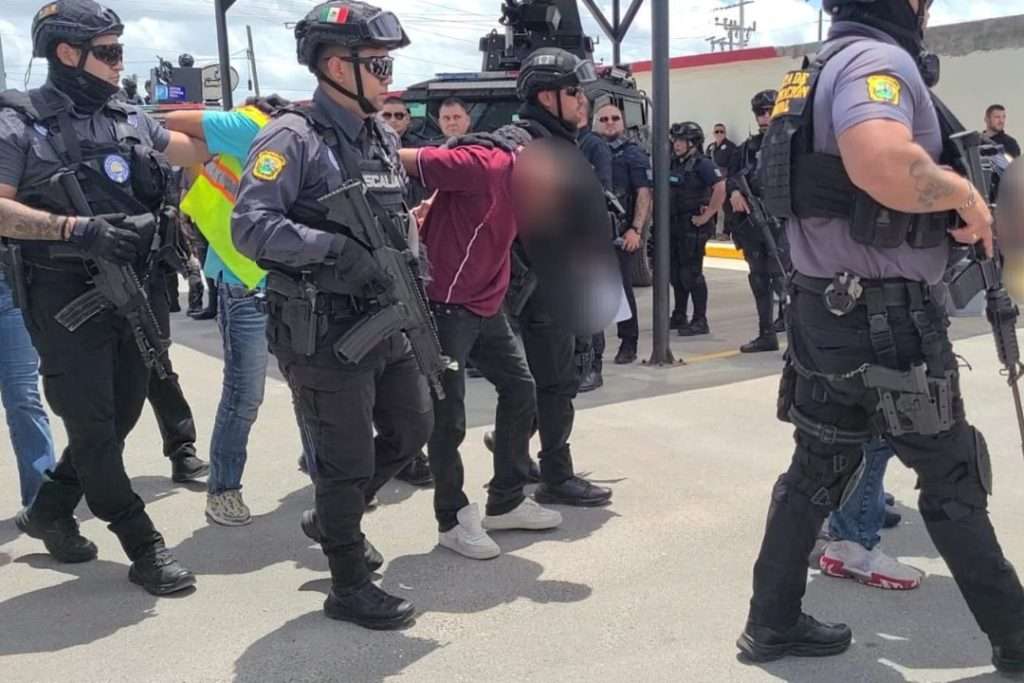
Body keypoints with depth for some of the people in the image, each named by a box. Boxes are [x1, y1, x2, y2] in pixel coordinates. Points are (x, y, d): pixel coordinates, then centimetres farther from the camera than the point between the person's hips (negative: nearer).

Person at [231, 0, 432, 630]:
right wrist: (334, 247, -28)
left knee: (413, 428, 18)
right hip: (324, 332, -8)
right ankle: (349, 589, 21)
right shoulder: (293, 138, -13)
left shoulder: (383, 139, 11)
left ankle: (335, 518, 40)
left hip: (386, 321, 8)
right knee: (347, 459, 2)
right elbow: (250, 226, -22)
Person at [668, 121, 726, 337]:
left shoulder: (702, 164, -12)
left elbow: (721, 188, -24)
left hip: (693, 228, -8)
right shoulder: (675, 163, 12)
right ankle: (679, 317, 26)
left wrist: (706, 215, -21)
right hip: (675, 226, 8)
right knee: (676, 273, 14)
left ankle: (700, 321, 2)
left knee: (691, 273, -6)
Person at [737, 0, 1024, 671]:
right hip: (886, 321, -9)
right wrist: (964, 193, -20)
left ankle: (773, 622, 23)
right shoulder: (876, 58, -16)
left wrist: (949, 201, 18)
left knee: (819, 469, 15)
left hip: (830, 312, 9)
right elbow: (882, 164, -38)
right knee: (953, 482, 6)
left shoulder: (834, 63, 16)